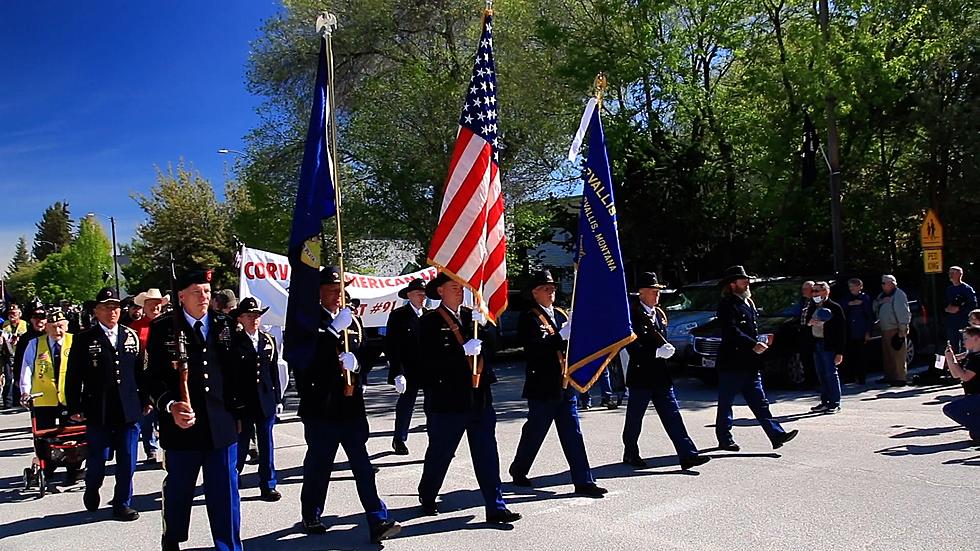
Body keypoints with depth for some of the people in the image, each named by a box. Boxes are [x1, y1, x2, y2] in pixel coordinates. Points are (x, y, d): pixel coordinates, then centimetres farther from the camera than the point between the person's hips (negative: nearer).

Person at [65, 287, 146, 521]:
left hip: (129, 411, 2)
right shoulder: (83, 339, -1)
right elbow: (74, 377, -1)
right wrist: (74, 408, -4)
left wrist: (145, 399, 9)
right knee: (97, 460, 8)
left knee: (127, 461, 6)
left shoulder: (131, 336, 8)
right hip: (98, 412, -2)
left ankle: (122, 503, 20)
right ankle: (92, 491, 38)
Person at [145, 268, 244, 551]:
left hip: (222, 424, 2)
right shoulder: (163, 328, -2)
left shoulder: (225, 325, 6)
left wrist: (236, 410, 8)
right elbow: (153, 377, -4)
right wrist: (170, 406, -19)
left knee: (225, 493, 5)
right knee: (178, 490, 15)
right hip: (181, 424, -2)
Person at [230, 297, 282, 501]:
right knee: (241, 444, 4)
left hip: (266, 401, 3)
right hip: (242, 402, -3)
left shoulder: (269, 341, 8)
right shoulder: (233, 341, -3)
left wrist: (278, 399, 8)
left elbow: (274, 371, 10)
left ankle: (268, 486, 17)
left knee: (266, 444, 8)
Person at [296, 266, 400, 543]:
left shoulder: (352, 318, 10)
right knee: (318, 465, 10)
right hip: (321, 406, -3)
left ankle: (378, 521, 1)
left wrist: (354, 362, -11)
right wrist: (334, 329, -23)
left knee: (363, 466, 2)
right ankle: (310, 517, 29)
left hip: (351, 405, 3)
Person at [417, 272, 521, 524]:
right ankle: (427, 498, 35)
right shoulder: (431, 321, -6)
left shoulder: (471, 315, 12)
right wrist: (463, 351, -24)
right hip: (447, 399, -4)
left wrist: (483, 325, -11)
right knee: (440, 453, 12)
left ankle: (496, 507, 8)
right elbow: (432, 359, -17)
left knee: (487, 455, 4)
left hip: (480, 397, 5)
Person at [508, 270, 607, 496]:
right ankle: (518, 471, 28)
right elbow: (536, 348, -21)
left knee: (573, 435, 5)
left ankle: (583, 482, 7)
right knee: (534, 432, 7)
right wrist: (562, 335, -27)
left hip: (565, 386, 6)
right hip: (542, 387, -6)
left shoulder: (561, 315, 15)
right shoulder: (529, 318, -7)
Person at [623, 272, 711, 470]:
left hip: (660, 375, 7)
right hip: (641, 375, -6)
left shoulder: (659, 314, 13)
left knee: (672, 416, 2)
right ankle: (630, 454, 23)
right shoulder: (632, 314, -11)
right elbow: (632, 345, -18)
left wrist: (666, 349, 7)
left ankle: (688, 455, 0)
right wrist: (656, 352, -22)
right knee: (634, 418, 8)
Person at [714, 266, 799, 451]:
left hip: (750, 364, 9)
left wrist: (760, 342, 10)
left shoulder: (748, 303, 17)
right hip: (731, 364, -9)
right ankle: (724, 439, 13)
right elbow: (732, 332, -22)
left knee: (760, 402, 7)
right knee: (726, 403, 4)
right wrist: (754, 345, -24)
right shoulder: (727, 305, -13)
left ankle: (777, 435, 5)